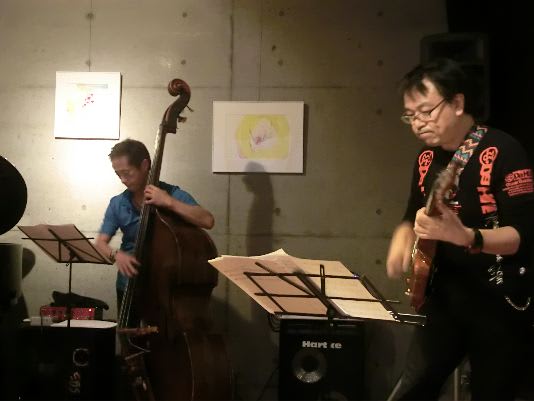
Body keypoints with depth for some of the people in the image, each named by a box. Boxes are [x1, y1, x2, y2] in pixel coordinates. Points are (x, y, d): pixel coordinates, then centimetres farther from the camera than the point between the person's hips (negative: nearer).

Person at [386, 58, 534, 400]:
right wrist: (403, 241, -3)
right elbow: (413, 217, 20)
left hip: (501, 303, -6)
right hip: (444, 297, 6)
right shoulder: (427, 158, 7)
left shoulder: (503, 152, -16)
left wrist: (465, 236, -37)